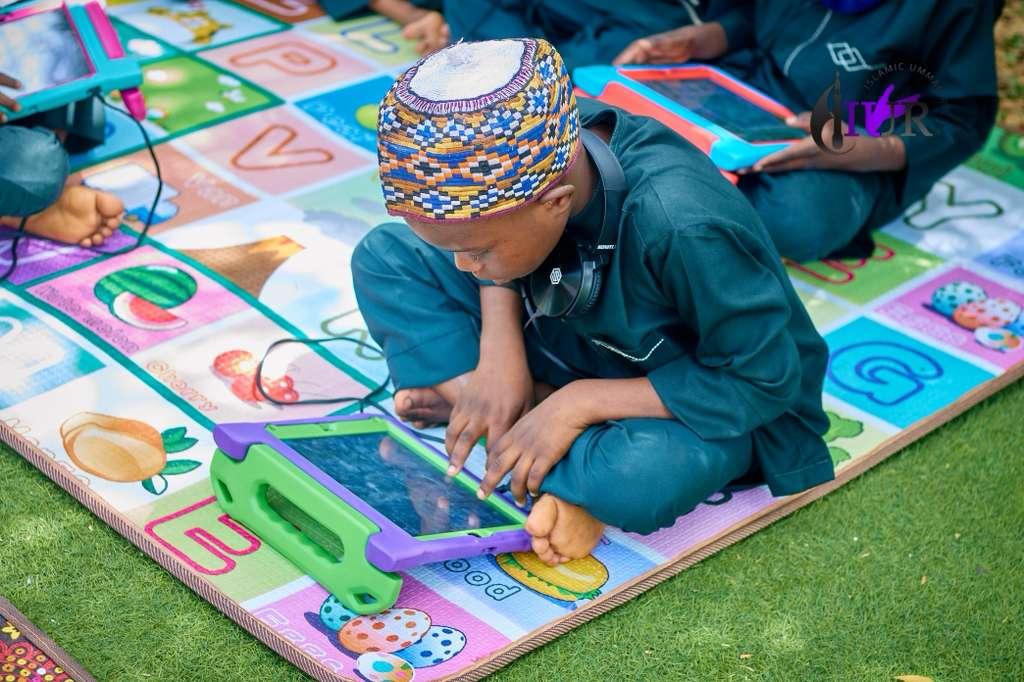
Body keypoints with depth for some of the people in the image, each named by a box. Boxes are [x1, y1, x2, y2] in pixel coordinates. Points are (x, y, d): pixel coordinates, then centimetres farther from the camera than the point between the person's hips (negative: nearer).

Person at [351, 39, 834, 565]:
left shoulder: (681, 226, -39)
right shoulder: (535, 141, -22)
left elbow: (764, 380, -27)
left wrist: (579, 403, -30)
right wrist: (500, 353, -17)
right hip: (576, 336, 6)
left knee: (638, 475, -42)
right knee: (385, 255, -5)